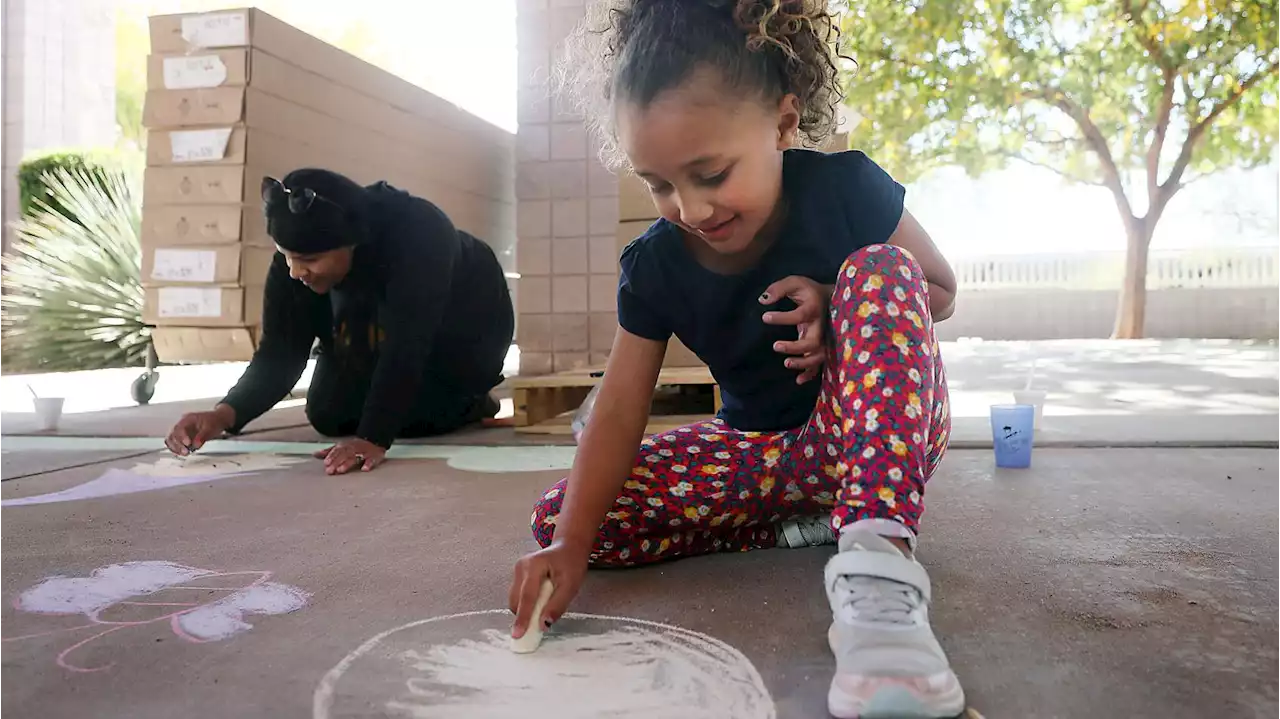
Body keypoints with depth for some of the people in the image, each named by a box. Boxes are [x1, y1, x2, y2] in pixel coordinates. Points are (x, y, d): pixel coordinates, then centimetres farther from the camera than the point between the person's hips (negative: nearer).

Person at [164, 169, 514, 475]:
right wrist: (225, 414, -40)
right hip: (378, 326, 6)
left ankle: (467, 399, 8)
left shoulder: (418, 233, -41)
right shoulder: (296, 255, -24)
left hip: (469, 326, -5)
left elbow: (406, 346, -45)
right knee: (328, 416, -2)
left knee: (414, 416, -23)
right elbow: (279, 354, -23)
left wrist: (374, 437, -52)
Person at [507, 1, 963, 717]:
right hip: (757, 449, 3)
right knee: (556, 514, -12)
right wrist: (572, 541, -26)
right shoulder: (656, 267, -11)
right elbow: (619, 411, -13)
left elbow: (942, 292, -2)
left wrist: (841, 313, -22)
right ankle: (801, 525, -8)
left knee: (880, 271, -32)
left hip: (873, 435, -2)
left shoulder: (847, 191, -16)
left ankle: (878, 559, -42)